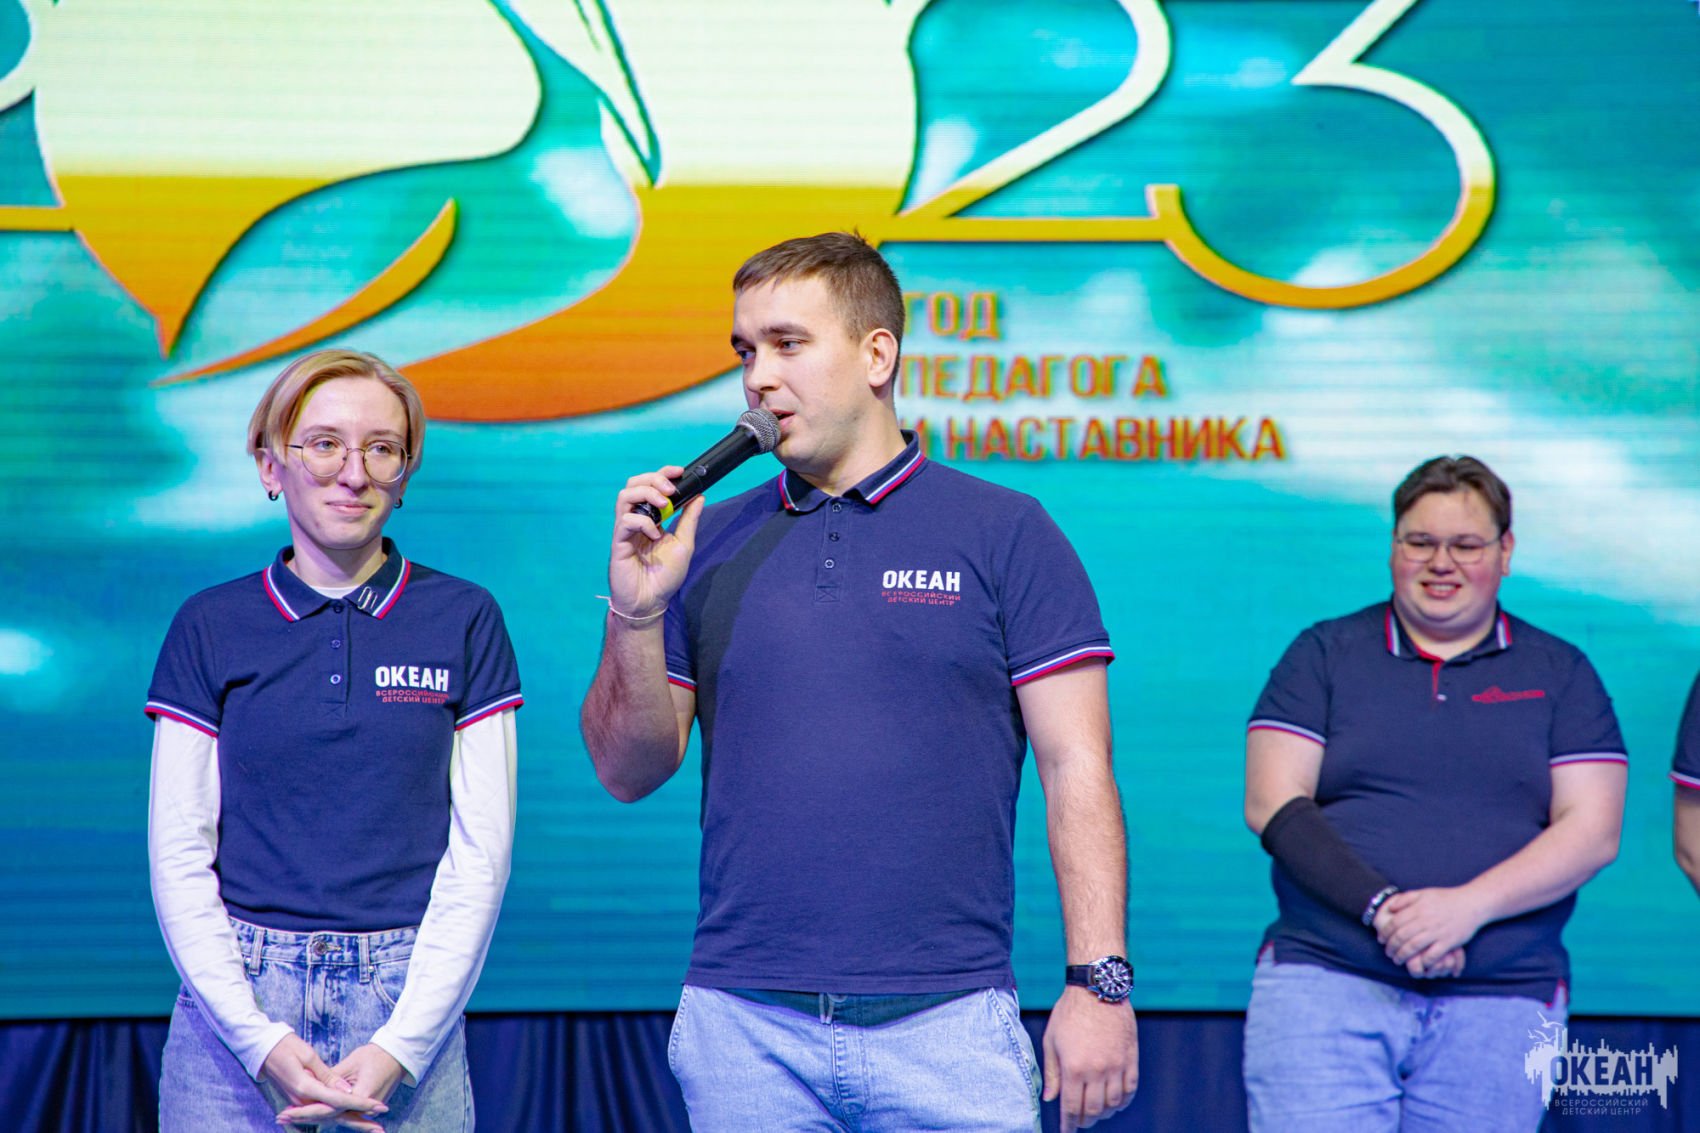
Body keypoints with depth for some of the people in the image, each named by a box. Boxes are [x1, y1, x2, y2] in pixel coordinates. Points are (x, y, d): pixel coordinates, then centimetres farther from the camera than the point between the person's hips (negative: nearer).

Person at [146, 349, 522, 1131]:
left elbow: (480, 851, 0)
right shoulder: (212, 627, 5)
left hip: (410, 1004, 0)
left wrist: (399, 1047, -9)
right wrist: (260, 1038, -10)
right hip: (237, 1000, 0)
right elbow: (178, 854, 2)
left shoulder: (463, 621, 4)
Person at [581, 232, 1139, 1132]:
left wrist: (1099, 981, -9)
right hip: (745, 1027, 3)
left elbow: (1075, 770, -1)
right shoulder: (709, 544, 11)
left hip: (948, 1019, -2)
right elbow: (629, 771, 10)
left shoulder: (1005, 535, 3)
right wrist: (636, 612, -6)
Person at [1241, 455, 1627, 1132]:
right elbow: (1273, 806, 0)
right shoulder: (1325, 655, 10)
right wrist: (1380, 906, -14)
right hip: (1324, 982, -1)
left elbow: (1591, 831, 2)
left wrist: (1468, 906, -13)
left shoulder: (1559, 674, 11)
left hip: (1501, 1005, 1)